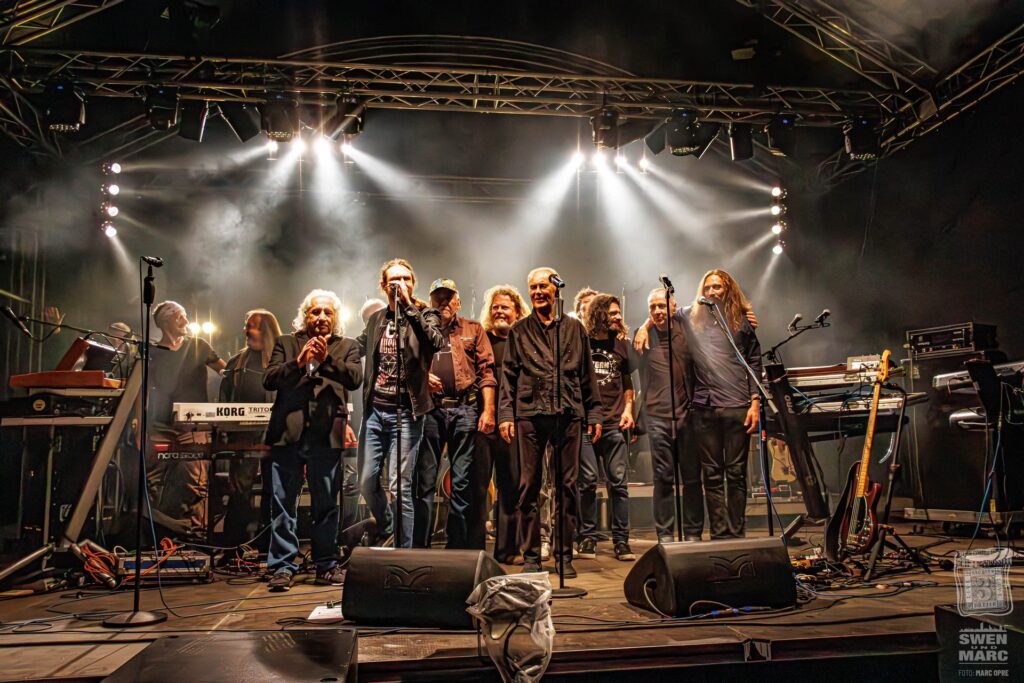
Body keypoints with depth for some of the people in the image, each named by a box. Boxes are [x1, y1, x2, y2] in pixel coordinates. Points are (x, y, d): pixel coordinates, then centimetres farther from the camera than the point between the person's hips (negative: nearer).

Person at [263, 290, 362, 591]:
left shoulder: (346, 347, 13)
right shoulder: (286, 343, 15)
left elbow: (355, 379, -4)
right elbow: (269, 380, 3)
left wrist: (327, 359, -16)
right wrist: (298, 362, -11)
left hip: (326, 436, 0)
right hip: (288, 432, 0)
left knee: (326, 504, 5)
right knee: (283, 502, 0)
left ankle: (326, 565, 15)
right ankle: (282, 566, 8)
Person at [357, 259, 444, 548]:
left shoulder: (424, 315, 0)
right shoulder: (376, 319, 14)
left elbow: (436, 342, -22)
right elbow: (357, 350, 28)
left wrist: (409, 306, -20)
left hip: (405, 413, -5)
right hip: (374, 410, 5)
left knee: (399, 487, -6)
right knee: (366, 482, 9)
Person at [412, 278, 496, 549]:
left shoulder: (474, 330, 14)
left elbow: (486, 372, 5)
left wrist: (488, 410, -5)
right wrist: (420, 376, -8)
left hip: (465, 409, -1)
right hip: (429, 409, 1)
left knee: (463, 482, 3)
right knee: (425, 481, 2)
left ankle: (459, 547, 11)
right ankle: (419, 547, 9)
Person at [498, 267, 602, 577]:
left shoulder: (574, 328, 14)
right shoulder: (519, 331, 12)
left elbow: (587, 374, 14)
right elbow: (508, 375, 9)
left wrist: (594, 413, 8)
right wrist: (505, 414, -1)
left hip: (569, 413, 0)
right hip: (530, 413, 0)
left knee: (567, 485, 3)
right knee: (529, 486, 2)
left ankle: (565, 555, 13)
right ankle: (531, 556, 11)